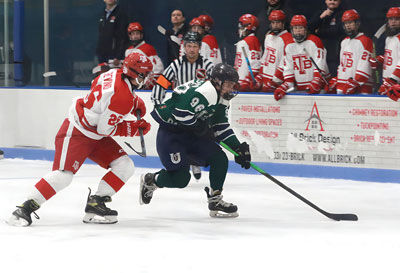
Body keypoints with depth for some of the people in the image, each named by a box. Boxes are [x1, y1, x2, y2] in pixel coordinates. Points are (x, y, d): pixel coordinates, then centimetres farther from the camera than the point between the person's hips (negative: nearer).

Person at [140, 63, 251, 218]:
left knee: (220, 159, -2)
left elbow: (221, 126, 13)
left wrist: (238, 147, 5)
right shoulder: (205, 92, -25)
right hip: (169, 133, -10)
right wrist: (200, 127, -20)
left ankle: (215, 202, 7)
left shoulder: (222, 98, 8)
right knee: (180, 178, -15)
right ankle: (150, 181, 14)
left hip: (190, 134, 10)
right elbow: (180, 112, -32)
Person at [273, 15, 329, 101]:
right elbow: (288, 69, 13)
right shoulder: (289, 46, 12)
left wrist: (315, 82, -24)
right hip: (299, 88, 5)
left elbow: (320, 66, -13)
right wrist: (284, 86, -1)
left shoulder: (314, 41, -5)